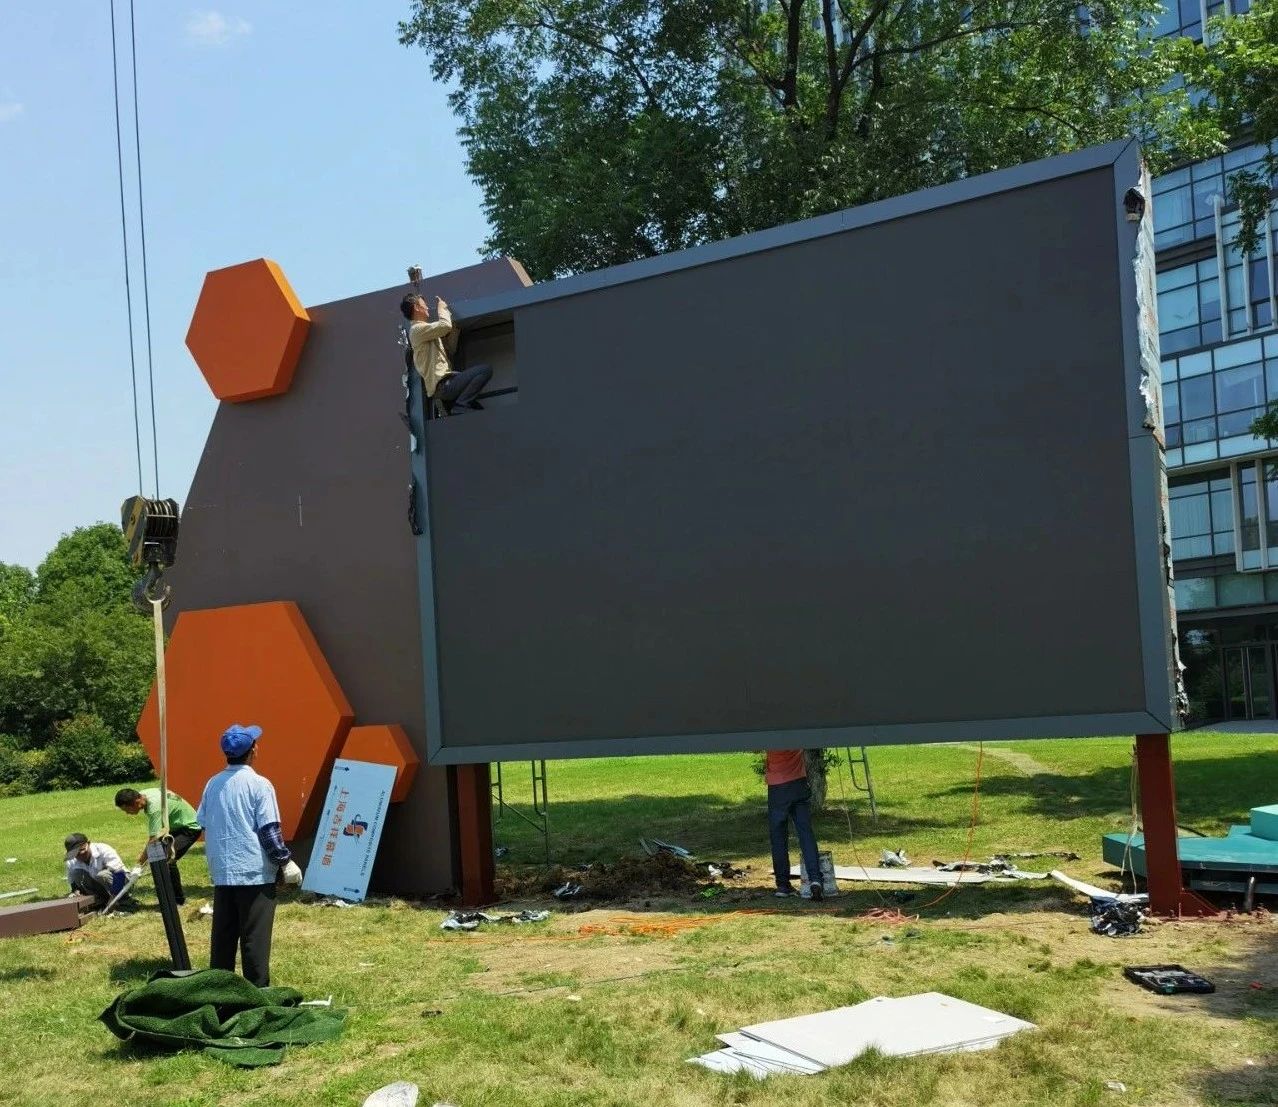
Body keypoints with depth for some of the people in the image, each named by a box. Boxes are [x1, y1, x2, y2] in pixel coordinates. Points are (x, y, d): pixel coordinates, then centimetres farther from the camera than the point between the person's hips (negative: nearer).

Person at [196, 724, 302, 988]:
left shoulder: (212, 785, 7)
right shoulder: (259, 785, -10)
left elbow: (204, 827, 12)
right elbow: (269, 831, -12)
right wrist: (286, 862, -3)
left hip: (222, 873, 6)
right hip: (255, 872, -6)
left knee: (223, 935, 11)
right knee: (255, 937, -2)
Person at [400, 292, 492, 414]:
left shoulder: (423, 329, 27)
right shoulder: (417, 329, -5)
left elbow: (451, 347, 29)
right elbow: (445, 326, -22)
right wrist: (441, 308, -1)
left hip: (444, 385, 10)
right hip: (443, 384, -10)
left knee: (480, 410, 11)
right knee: (485, 371, -19)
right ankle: (461, 406, -21)